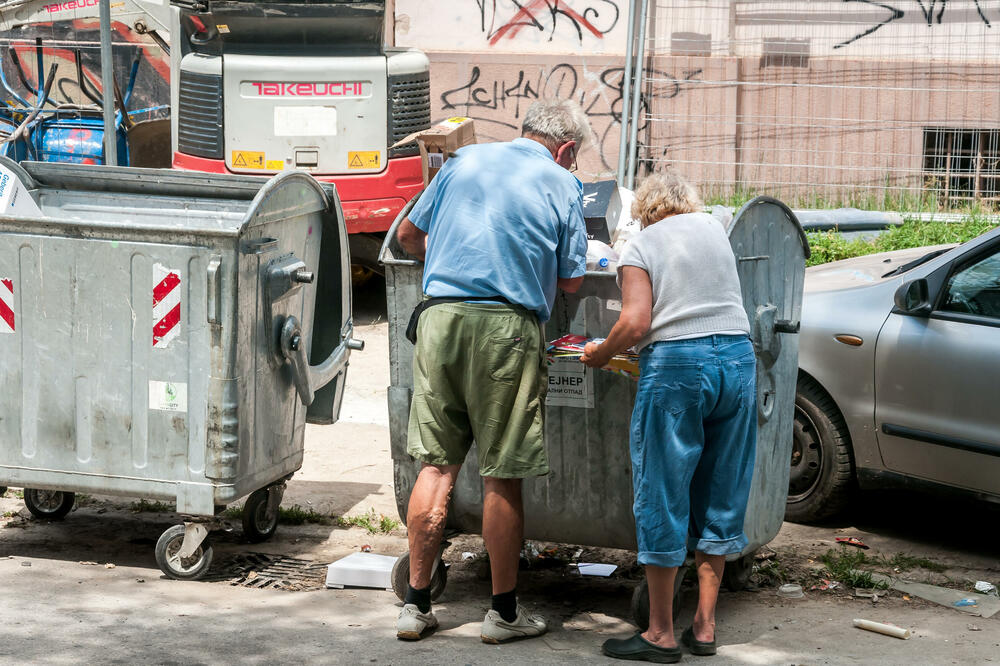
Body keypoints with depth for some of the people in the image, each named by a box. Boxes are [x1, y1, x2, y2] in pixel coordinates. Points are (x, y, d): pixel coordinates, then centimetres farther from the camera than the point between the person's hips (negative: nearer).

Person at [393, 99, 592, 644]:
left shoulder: (465, 160, 15)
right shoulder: (562, 184, 6)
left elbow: (408, 235, 22)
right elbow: (571, 281, 6)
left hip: (441, 317, 3)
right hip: (507, 329, -3)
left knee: (436, 464, 8)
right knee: (502, 475, 3)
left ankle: (415, 605, 10)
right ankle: (504, 612, 12)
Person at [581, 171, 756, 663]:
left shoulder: (641, 246, 1)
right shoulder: (713, 226, 17)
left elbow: (636, 323, -11)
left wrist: (599, 355, 6)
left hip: (676, 364, -5)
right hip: (737, 355, 5)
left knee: (663, 497, 2)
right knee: (720, 496, 11)